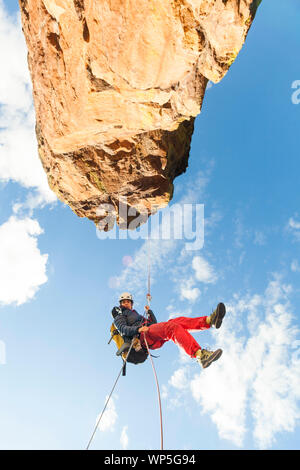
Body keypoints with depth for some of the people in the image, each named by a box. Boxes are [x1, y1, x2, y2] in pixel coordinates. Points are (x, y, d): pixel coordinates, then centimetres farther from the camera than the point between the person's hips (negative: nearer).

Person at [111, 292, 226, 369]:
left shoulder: (135, 314, 43)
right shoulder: (119, 317, 21)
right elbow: (123, 329, -4)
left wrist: (149, 312, 28)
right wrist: (138, 329, -20)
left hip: (157, 339, 8)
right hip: (143, 336, -8)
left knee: (179, 321, -14)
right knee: (173, 327, -32)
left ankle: (210, 320, -38)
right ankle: (200, 355, -54)